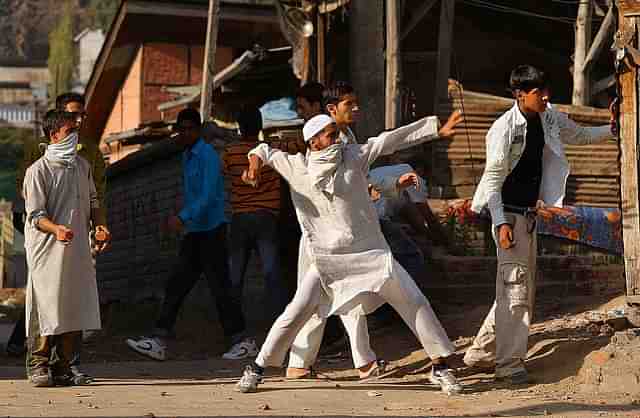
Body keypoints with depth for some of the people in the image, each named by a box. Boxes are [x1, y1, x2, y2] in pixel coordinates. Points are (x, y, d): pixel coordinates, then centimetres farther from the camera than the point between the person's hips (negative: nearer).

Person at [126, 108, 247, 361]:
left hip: (211, 230, -9)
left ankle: (239, 340, 5)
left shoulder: (207, 156, -12)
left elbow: (208, 196, -22)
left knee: (219, 288, -5)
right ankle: (158, 342, -1)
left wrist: (183, 218, -31)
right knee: (175, 285, 2)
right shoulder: (187, 156, 16)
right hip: (193, 231, 9)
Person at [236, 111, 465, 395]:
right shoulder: (297, 167, -1)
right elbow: (265, 150, 13)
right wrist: (255, 161, -11)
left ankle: (440, 367, 7)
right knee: (296, 313, -7)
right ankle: (257, 368, 9)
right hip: (327, 259, -1)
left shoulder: (352, 157, 0)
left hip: (370, 252, 1)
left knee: (415, 302, -4)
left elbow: (389, 141, -2)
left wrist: (438, 129, -5)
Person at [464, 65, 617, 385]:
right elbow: (493, 179, -16)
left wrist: (613, 130, 12)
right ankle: (509, 364, -9)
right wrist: (501, 223, -23)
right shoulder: (504, 129, -17)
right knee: (515, 287, -12)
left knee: (522, 288, 12)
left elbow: (580, 136, 24)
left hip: (529, 213, 8)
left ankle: (480, 353, 20)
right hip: (509, 214, -8)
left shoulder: (549, 119, 4)